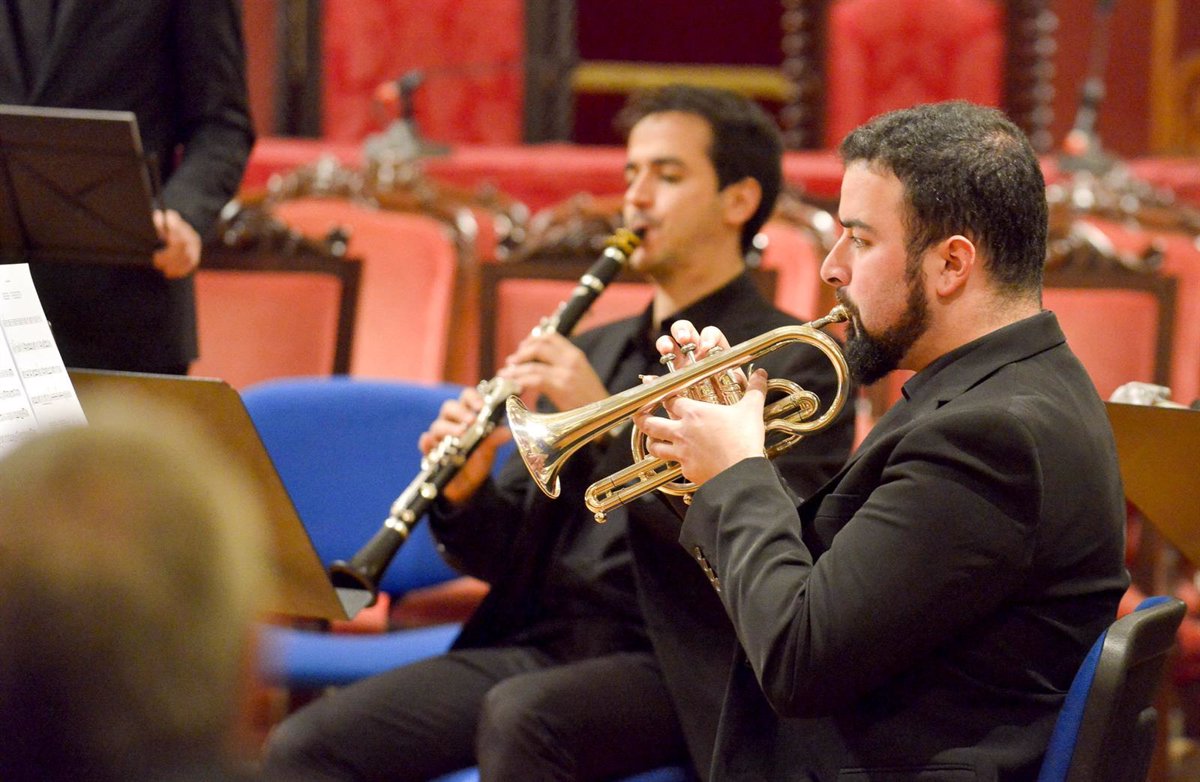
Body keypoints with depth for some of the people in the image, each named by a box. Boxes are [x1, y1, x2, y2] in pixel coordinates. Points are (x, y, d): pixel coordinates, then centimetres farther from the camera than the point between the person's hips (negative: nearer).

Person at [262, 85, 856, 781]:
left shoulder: (796, 364, 0)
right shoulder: (590, 354, 20)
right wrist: (465, 490, -4)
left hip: (675, 669, -6)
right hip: (538, 645, 6)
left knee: (520, 716, -37)